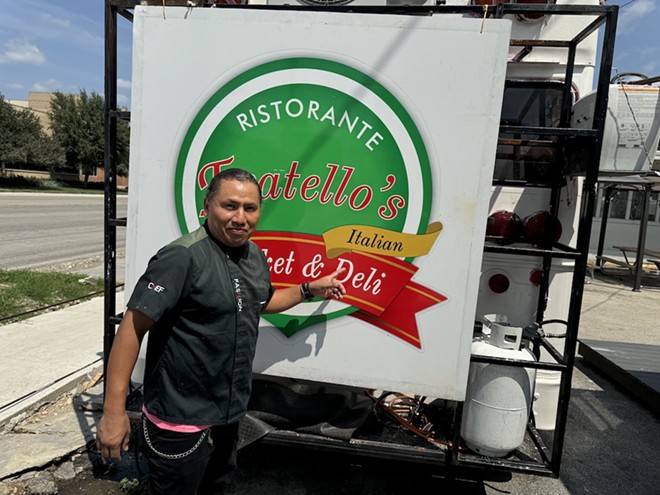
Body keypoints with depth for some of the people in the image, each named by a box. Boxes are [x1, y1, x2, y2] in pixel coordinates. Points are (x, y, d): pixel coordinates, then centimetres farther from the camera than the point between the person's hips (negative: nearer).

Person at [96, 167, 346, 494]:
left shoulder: (256, 257, 2)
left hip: (230, 414, 8)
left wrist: (310, 289, 16)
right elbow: (132, 327, -23)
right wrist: (114, 411, -24)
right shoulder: (183, 257, -23)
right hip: (180, 421, -7)